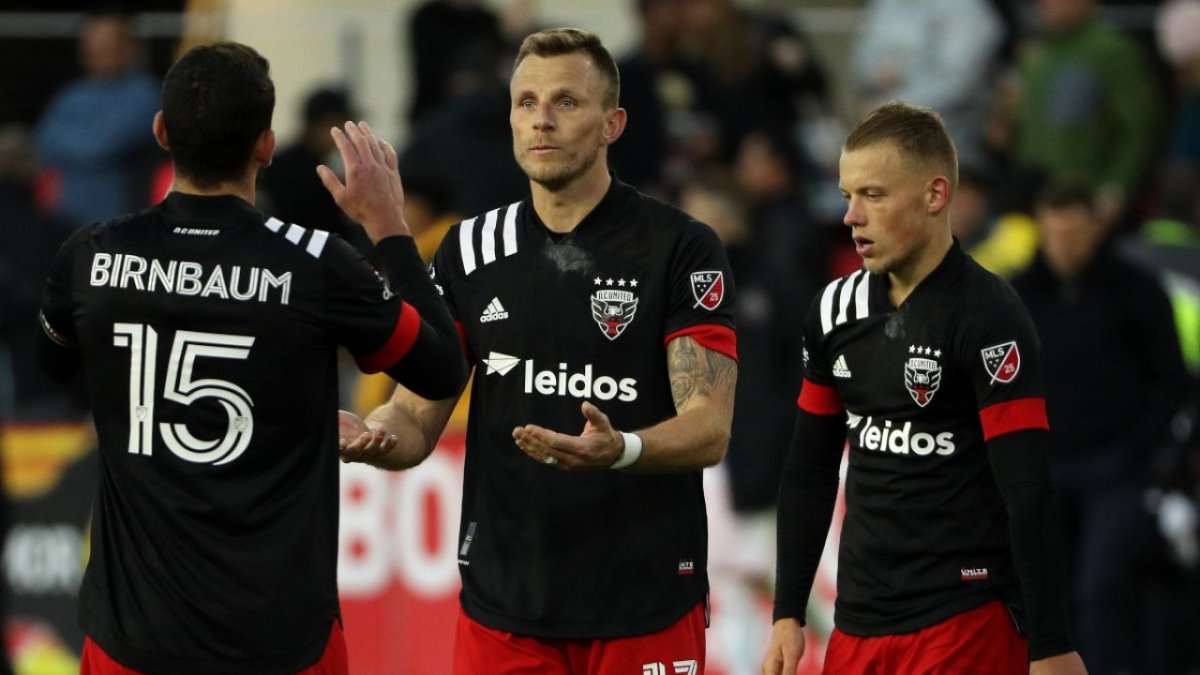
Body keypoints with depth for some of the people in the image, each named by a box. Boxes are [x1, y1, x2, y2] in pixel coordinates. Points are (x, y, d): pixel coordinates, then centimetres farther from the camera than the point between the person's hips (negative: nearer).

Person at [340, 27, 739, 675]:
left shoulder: (680, 249, -5)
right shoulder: (470, 251, 7)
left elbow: (709, 429, -12)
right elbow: (418, 416, 7)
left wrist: (621, 450, -33)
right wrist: (377, 436, -18)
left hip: (645, 613, -3)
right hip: (501, 608, 3)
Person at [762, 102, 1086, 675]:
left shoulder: (987, 317, -12)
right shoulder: (835, 309, 8)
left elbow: (1029, 497, -16)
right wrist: (788, 614, 12)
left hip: (965, 626, -6)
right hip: (859, 623, 6)